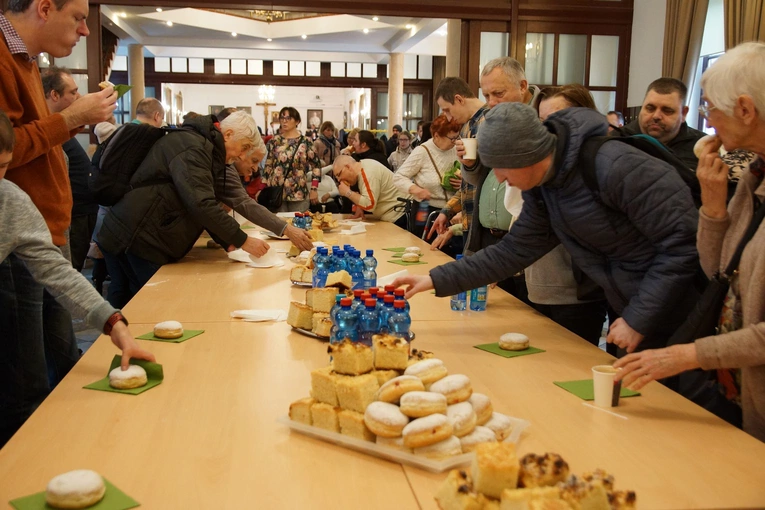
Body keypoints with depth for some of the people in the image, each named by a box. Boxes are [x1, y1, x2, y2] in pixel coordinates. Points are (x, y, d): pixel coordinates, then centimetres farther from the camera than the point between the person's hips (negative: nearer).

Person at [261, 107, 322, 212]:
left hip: (299, 195, -1)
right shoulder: (274, 142, 5)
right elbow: (267, 166, 7)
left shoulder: (305, 142, 0)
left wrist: (314, 190, -4)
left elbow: (316, 166, 2)